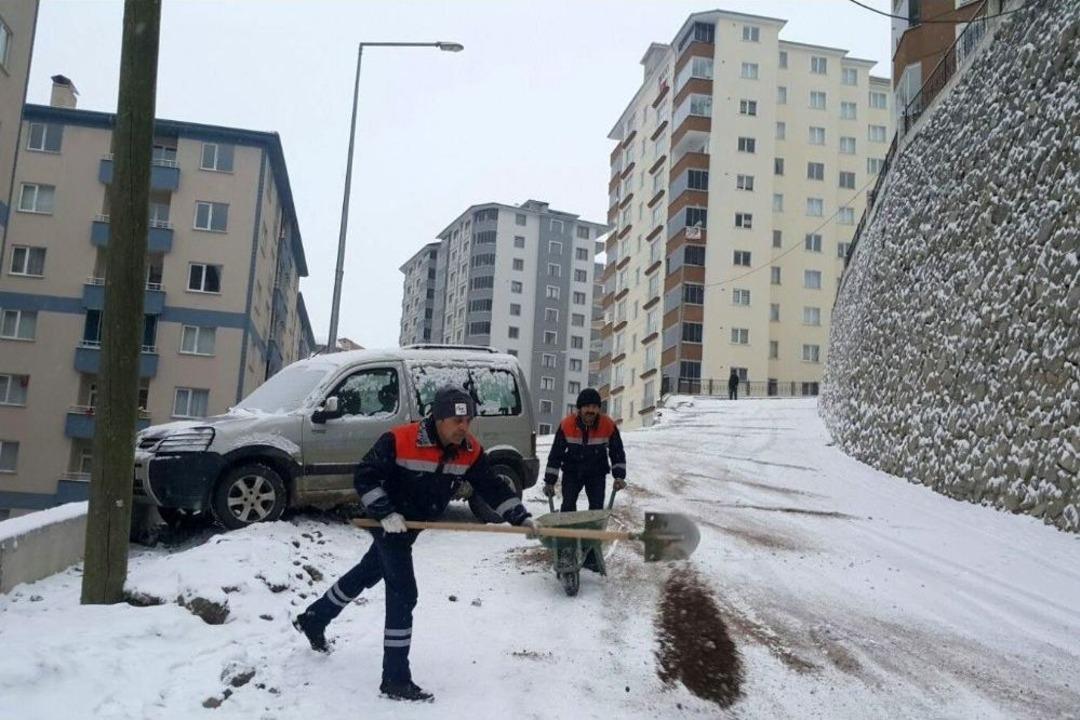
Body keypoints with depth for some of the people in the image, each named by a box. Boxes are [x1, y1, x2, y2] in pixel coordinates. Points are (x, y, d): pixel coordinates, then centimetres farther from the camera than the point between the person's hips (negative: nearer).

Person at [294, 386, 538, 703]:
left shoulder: (470, 452, -12)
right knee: (403, 593, -12)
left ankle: (313, 619, 47)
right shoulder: (399, 441, -27)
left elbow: (493, 488, -9)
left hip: (412, 527, 7)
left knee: (367, 575, 24)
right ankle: (395, 680, -2)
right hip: (389, 524, -7)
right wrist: (386, 513, -28)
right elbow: (364, 476, -21)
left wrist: (520, 516, -22)